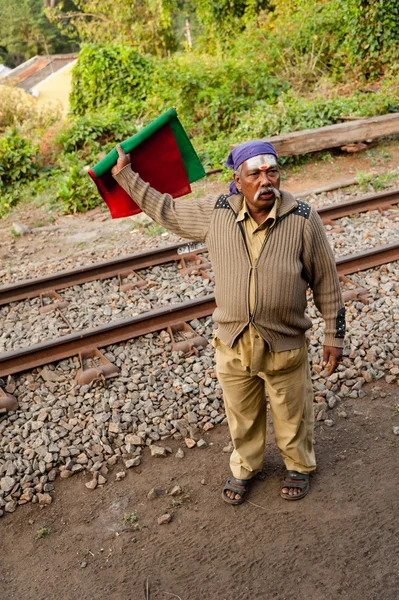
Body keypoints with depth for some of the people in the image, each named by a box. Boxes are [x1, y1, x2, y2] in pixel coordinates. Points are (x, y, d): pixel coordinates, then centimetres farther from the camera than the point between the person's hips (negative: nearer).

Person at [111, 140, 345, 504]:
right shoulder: (216, 214, -8)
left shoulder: (303, 219, -14)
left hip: (286, 347, -2)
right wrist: (125, 174, 7)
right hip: (232, 346, 2)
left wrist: (334, 336, -1)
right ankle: (245, 467, 51)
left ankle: (299, 466, 50)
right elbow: (165, 210, 7)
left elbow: (326, 282, -5)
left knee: (292, 415, 19)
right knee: (242, 416, 22)